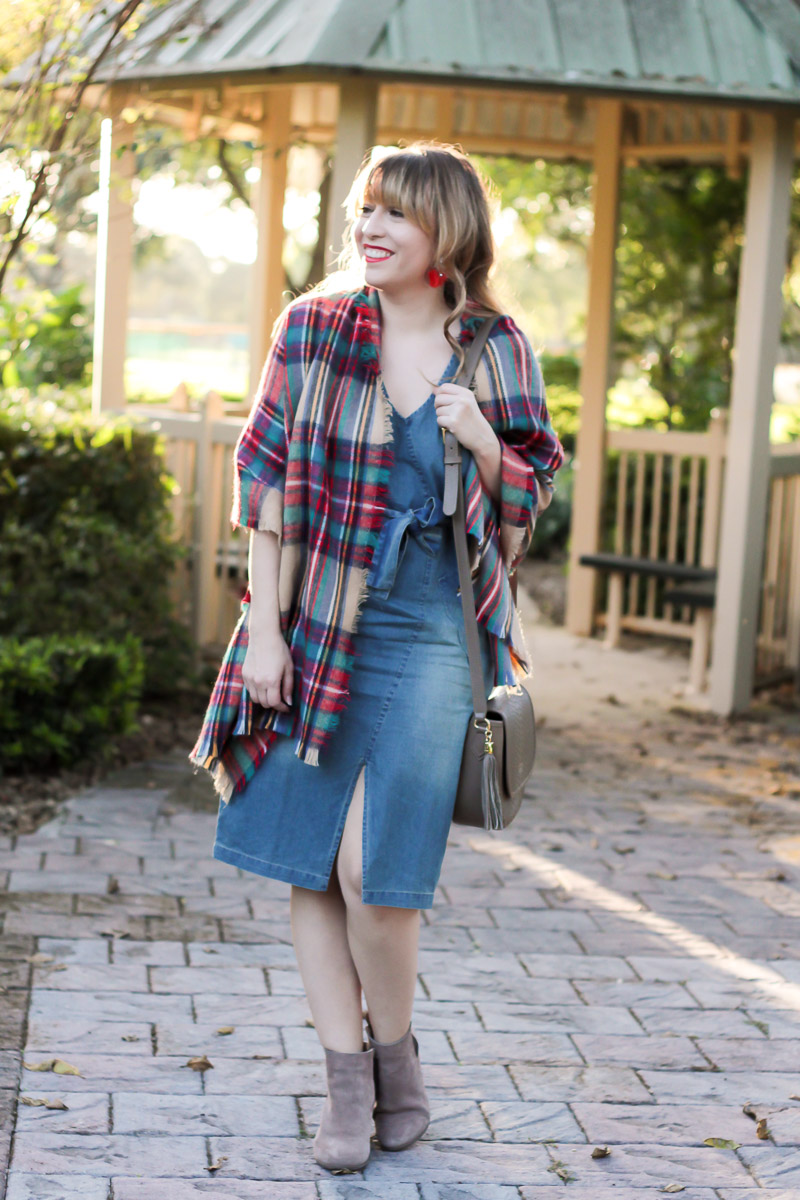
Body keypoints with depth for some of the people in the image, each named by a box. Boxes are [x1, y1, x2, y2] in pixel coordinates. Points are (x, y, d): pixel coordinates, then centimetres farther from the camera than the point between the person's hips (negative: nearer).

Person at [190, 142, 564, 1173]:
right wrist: (263, 625, -4)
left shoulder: (496, 351, 1)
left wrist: (484, 444, -12)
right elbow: (265, 477, 1)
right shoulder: (313, 328, 1)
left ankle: (397, 1055, 16)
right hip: (317, 625, 2)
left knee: (375, 866, -8)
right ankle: (347, 1077, 17)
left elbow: (529, 497, 10)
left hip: (432, 634, -1)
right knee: (308, 861, 3)